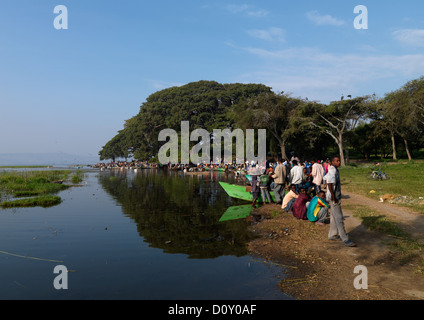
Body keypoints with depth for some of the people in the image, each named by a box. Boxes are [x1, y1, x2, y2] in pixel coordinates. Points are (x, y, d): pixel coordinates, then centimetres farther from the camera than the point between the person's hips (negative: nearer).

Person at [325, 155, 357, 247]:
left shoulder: (335, 170, 14)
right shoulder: (332, 170, -17)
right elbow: (329, 184, -23)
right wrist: (333, 197, -23)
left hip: (336, 197, 10)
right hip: (334, 198, -10)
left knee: (334, 217, 16)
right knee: (339, 218, -8)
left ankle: (332, 235, 25)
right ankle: (345, 239, -6)